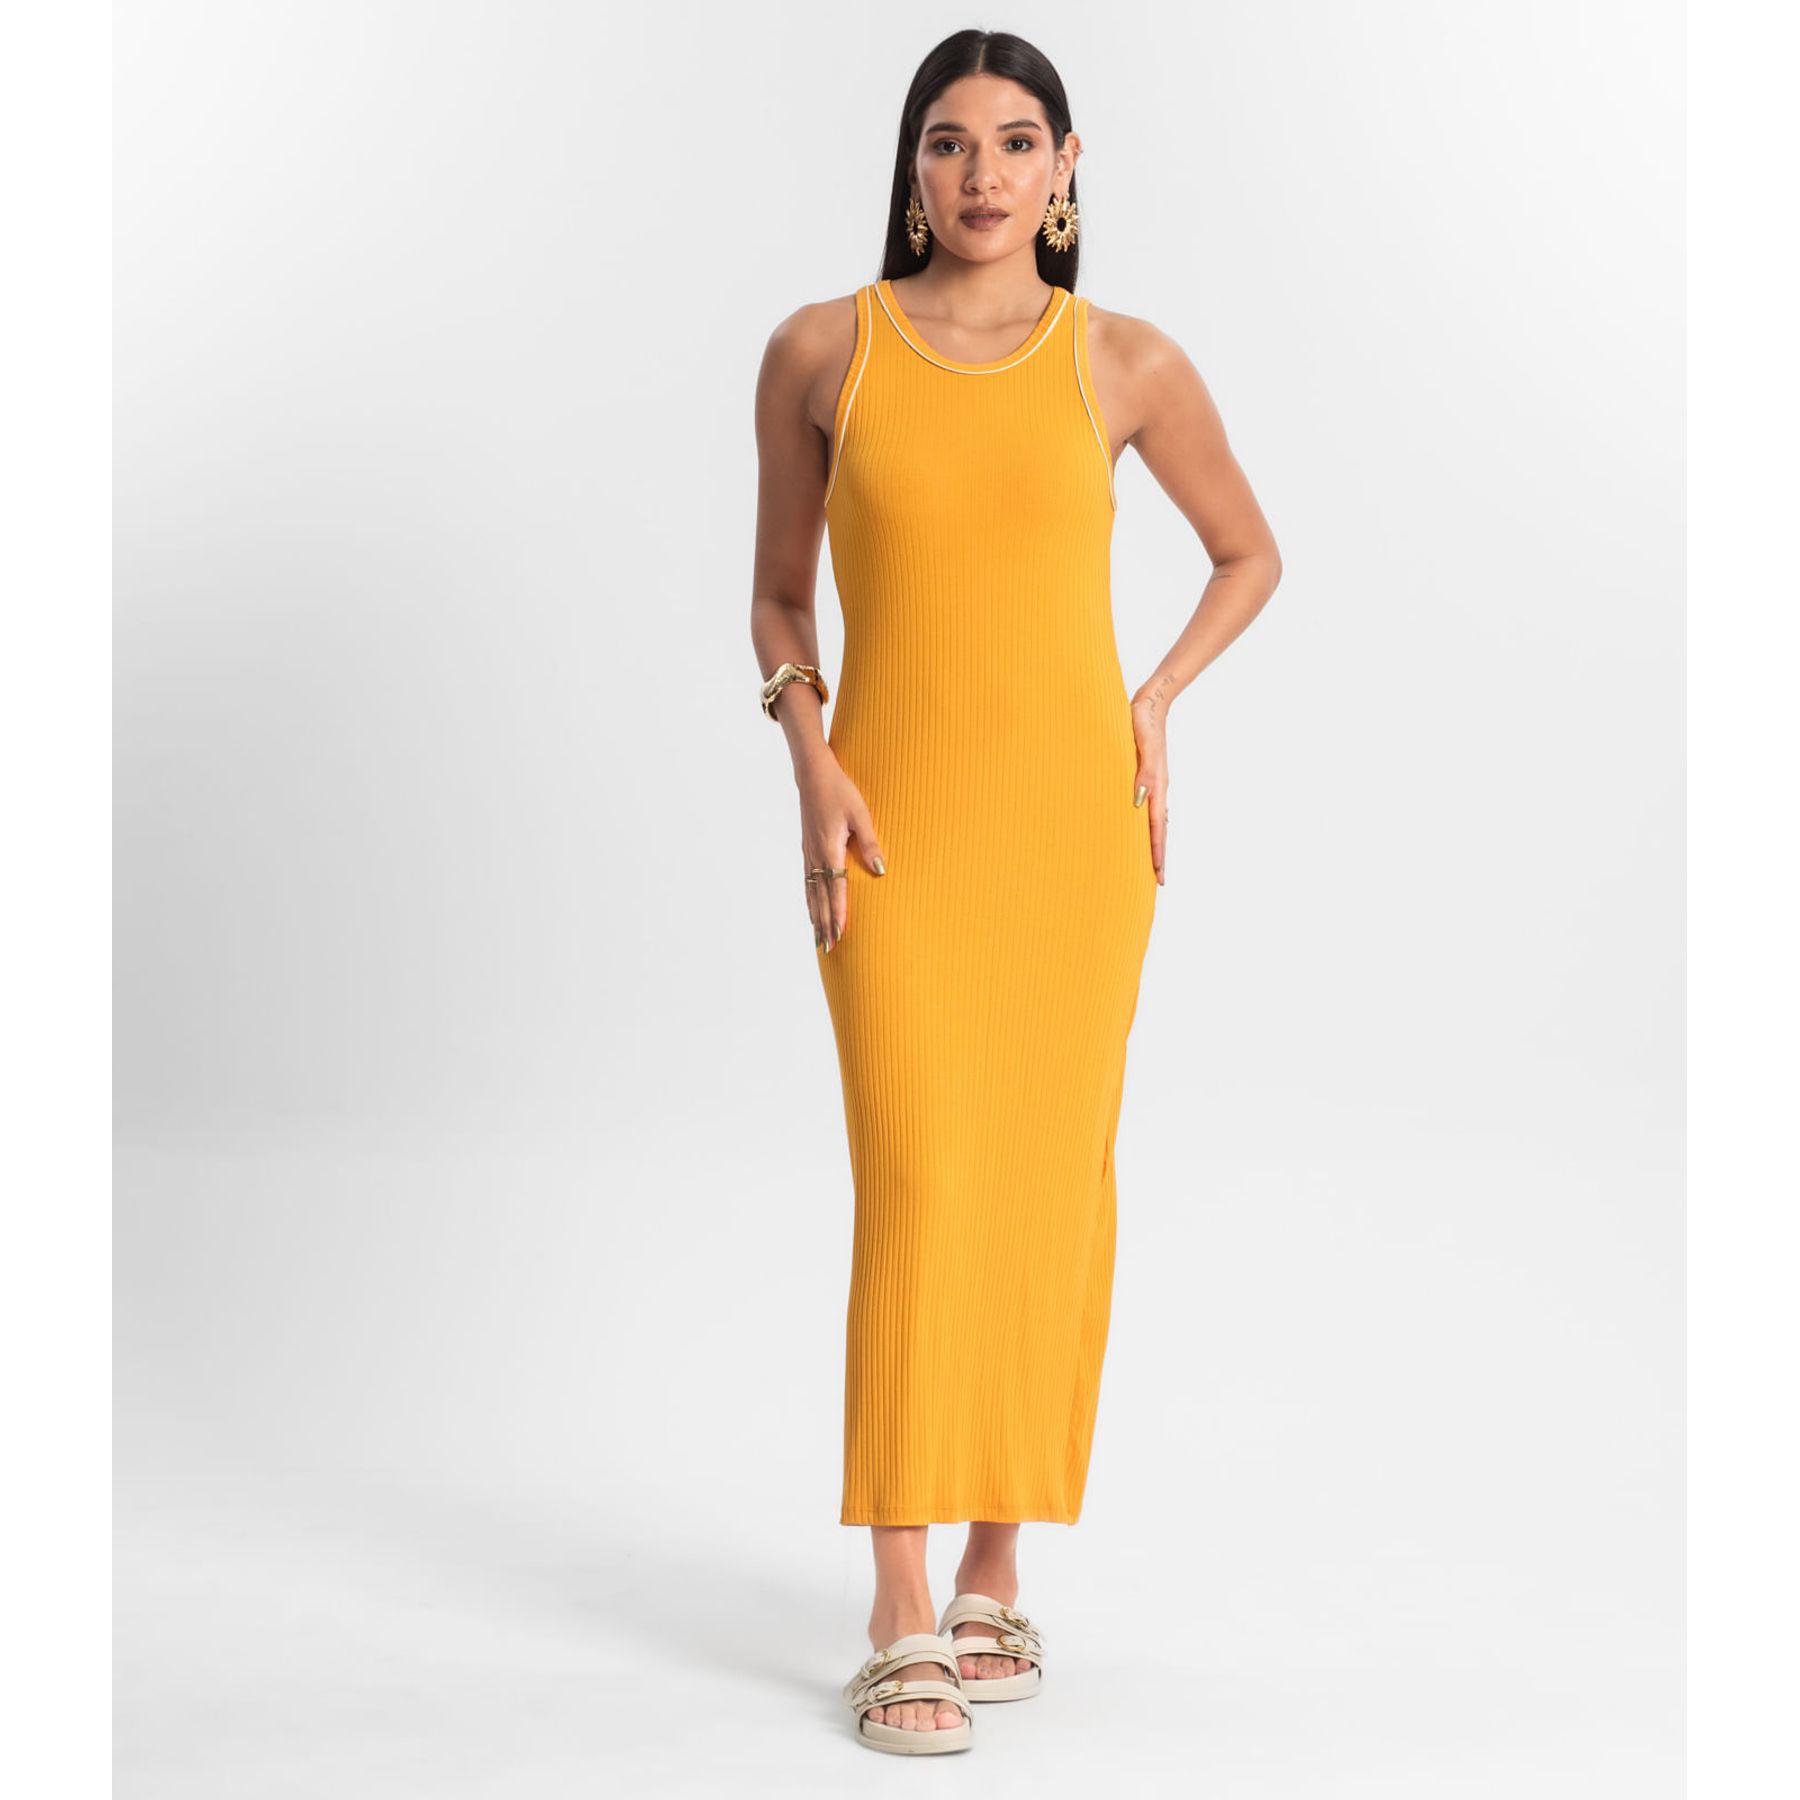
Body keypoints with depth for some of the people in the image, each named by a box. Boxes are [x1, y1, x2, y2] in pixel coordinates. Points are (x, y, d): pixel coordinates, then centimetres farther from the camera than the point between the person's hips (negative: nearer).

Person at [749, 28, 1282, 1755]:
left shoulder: (1128, 365, 2)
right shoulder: (820, 352, 2)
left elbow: (1249, 553, 16)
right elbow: (777, 595, 10)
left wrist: (1158, 697, 1)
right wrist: (813, 761, -6)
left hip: (1074, 821, 1)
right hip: (897, 825, -1)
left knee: (1046, 1192, 5)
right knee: (917, 1191, -9)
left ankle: (995, 1576, 19)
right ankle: (903, 1626, -4)